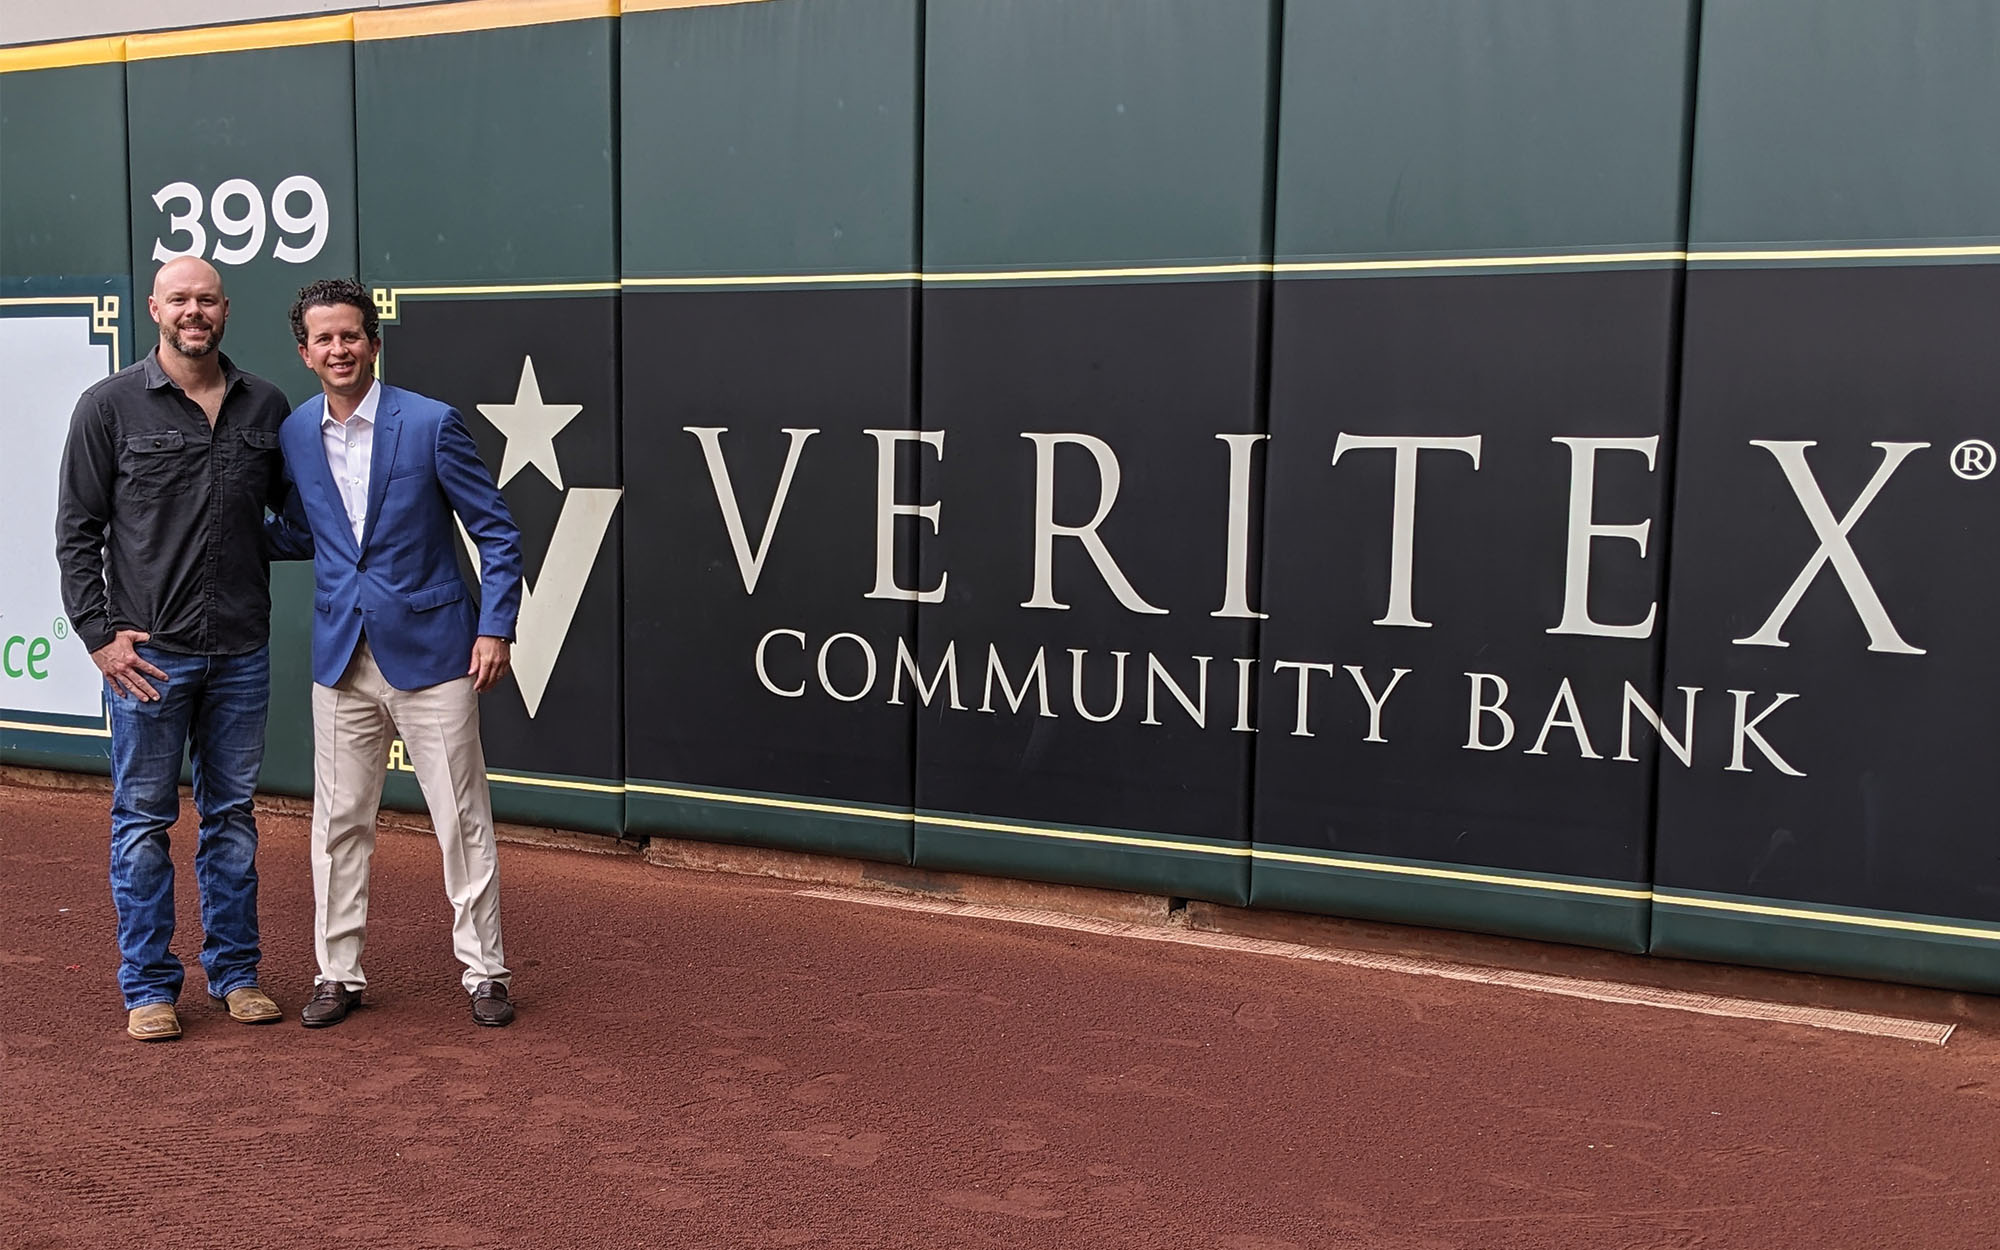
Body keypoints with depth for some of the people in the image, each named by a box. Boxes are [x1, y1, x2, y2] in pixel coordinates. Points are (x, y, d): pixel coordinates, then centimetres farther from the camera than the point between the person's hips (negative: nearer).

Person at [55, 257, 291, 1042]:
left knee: (232, 814, 12)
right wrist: (98, 632, -8)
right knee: (144, 818, 5)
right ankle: (148, 986, 16)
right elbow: (77, 531, -1)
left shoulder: (267, 407, 6)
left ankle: (235, 972, 23)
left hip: (241, 652, 3)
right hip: (149, 653, -3)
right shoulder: (111, 406, -2)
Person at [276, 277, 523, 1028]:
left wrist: (495, 628, -11)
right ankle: (337, 974, 23)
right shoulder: (294, 436, 5)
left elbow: (496, 532, -4)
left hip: (430, 652, -4)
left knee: (463, 821, 3)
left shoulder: (431, 424, -7)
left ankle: (483, 972, 15)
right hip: (341, 657, 4)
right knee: (338, 824, 10)